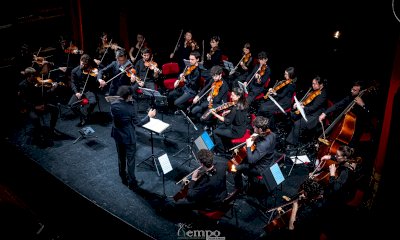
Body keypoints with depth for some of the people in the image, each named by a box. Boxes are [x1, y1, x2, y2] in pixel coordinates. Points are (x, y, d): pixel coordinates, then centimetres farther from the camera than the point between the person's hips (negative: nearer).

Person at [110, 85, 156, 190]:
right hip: (128, 136, -5)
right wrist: (149, 116, -3)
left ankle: (124, 178, 40)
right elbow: (138, 123, -18)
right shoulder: (131, 107, -26)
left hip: (117, 134, 5)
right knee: (130, 159, 9)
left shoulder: (113, 104, -13)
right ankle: (132, 183, 19)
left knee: (121, 157, 23)